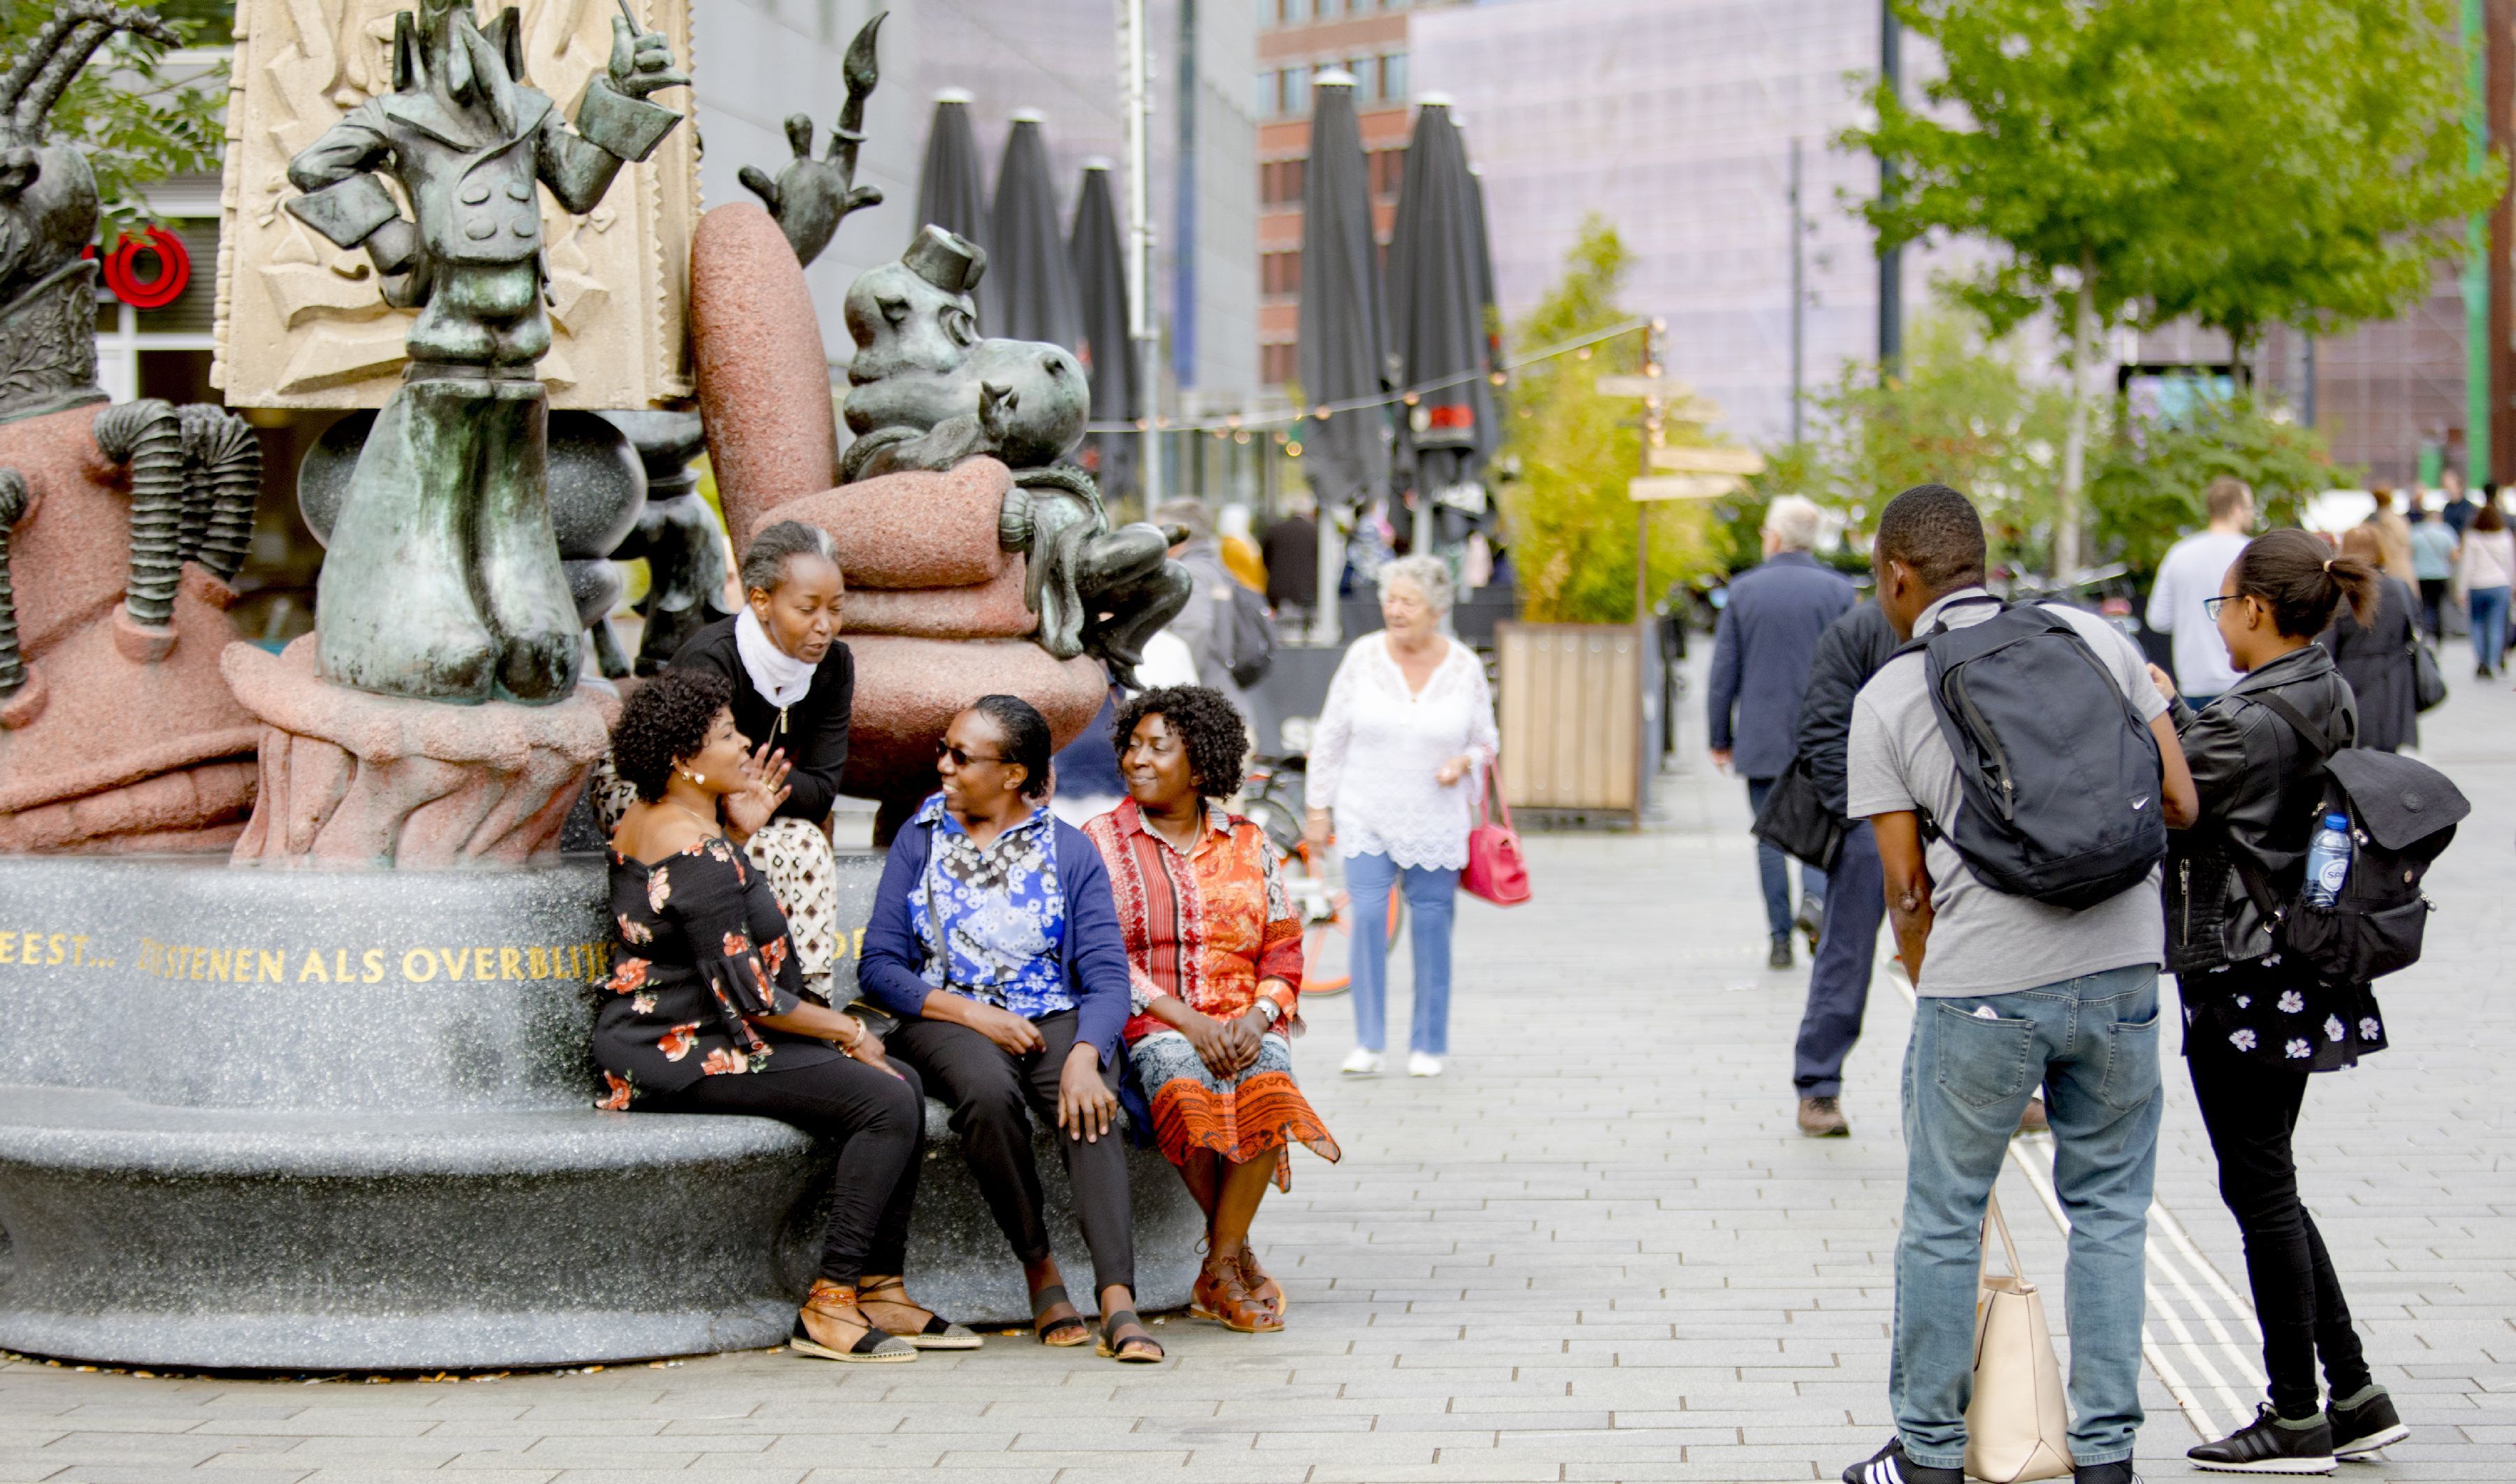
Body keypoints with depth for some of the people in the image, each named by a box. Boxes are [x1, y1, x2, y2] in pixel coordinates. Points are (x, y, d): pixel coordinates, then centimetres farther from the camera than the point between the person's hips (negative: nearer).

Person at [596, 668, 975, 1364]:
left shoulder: (644, 823, 12)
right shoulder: (698, 852, -19)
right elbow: (746, 994, -20)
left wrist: (743, 830, 20)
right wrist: (849, 1030, -8)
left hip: (665, 1040, 11)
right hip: (684, 1055, -11)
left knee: (902, 1083, 5)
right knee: (886, 1102, -19)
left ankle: (881, 1289, 3)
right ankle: (828, 1306, -17)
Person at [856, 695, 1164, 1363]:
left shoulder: (1069, 851, 6)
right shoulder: (920, 838, 9)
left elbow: (1107, 974, -3)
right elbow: (880, 964, 4)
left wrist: (1084, 1055, -25)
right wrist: (972, 1012, -12)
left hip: (1054, 1017, 0)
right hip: (948, 1020, 0)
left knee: (1089, 1105, -34)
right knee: (988, 1092, -36)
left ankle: (1118, 1300, -45)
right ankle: (1039, 1271, -20)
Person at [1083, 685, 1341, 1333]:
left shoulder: (1247, 844, 15)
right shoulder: (1101, 842, 7)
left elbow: (1283, 952, 11)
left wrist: (1257, 1018, -10)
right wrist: (1188, 1021, -15)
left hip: (1243, 1025, 2)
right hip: (1151, 1026, -2)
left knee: (1268, 1080, -33)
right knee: (1185, 1082, -36)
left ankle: (1219, 1274, -20)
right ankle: (1237, 1254, -14)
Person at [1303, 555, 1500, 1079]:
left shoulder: (1464, 666, -2)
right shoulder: (1363, 656, -2)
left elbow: (1487, 740, 8)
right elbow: (1331, 734, 4)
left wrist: (1464, 763, -14)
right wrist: (1318, 805, 3)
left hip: (1435, 822, 0)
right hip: (1367, 818, 0)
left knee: (1431, 926, 4)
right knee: (1367, 917, -12)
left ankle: (1428, 1046, 17)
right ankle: (1368, 1044, -3)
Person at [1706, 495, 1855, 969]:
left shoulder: (1743, 590, -2)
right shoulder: (1837, 591, -2)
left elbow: (1724, 672, 0)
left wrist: (1721, 738, 8)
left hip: (1761, 738, 0)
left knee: (1771, 838, 8)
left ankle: (1780, 939, 7)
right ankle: (1815, 897, -17)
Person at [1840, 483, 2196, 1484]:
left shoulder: (1887, 699, 0)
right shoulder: (2088, 636, 5)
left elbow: (1906, 888, 1)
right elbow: (2179, 801, 5)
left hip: (1984, 985, -2)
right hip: (2120, 966, 3)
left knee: (1943, 1221, 11)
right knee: (2110, 1211, 13)